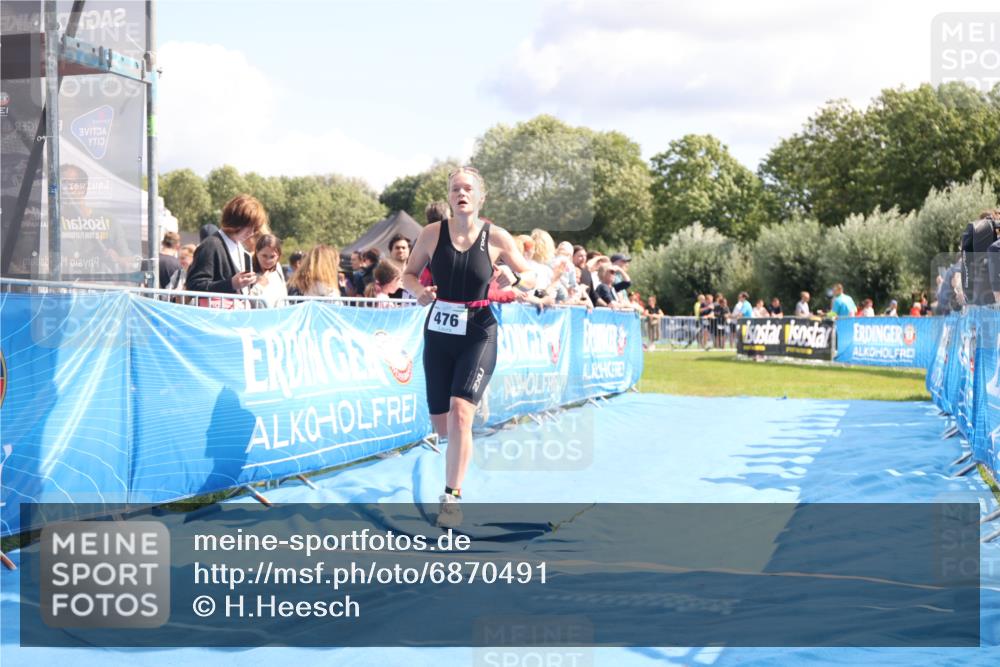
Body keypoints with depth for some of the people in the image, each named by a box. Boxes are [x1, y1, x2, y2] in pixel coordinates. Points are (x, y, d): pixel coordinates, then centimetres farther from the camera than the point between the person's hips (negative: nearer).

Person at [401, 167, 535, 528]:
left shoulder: (497, 237, -5)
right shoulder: (432, 233, -2)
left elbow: (530, 279, 2)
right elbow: (408, 274, 8)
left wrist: (513, 278, -20)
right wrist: (419, 290, -14)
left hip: (478, 335, -2)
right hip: (438, 333, 3)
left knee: (459, 412, -20)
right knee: (441, 425, 8)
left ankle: (452, 498, -12)